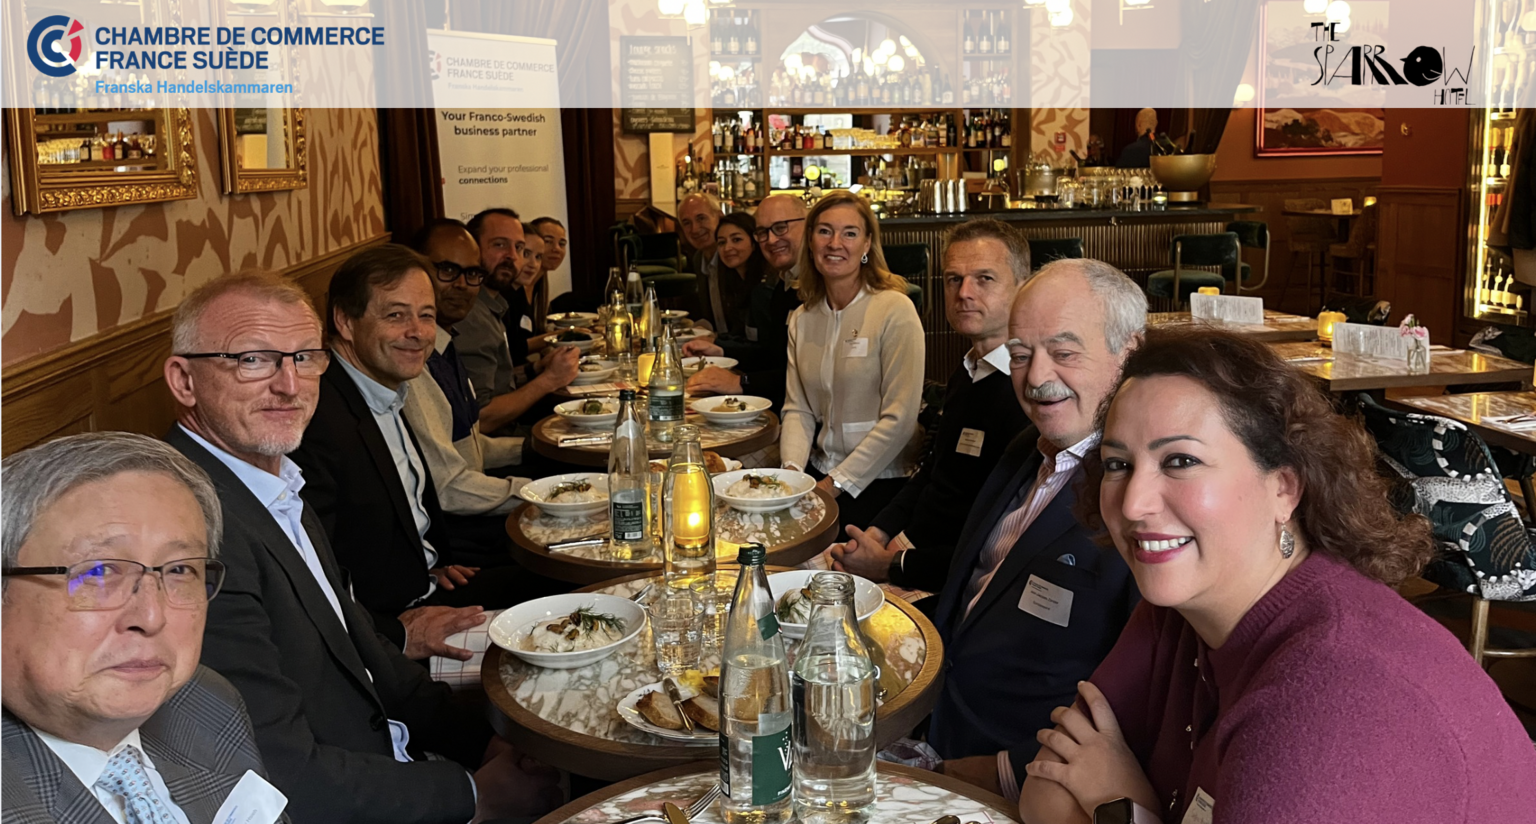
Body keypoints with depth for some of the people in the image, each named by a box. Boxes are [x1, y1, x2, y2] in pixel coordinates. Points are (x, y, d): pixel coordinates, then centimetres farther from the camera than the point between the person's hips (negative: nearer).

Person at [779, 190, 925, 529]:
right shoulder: (801, 320, 10)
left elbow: (899, 419, -13)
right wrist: (791, 470, -11)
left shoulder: (895, 310, -9)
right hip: (818, 473, 5)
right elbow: (797, 409, 8)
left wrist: (837, 483, -14)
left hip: (881, 482, -5)